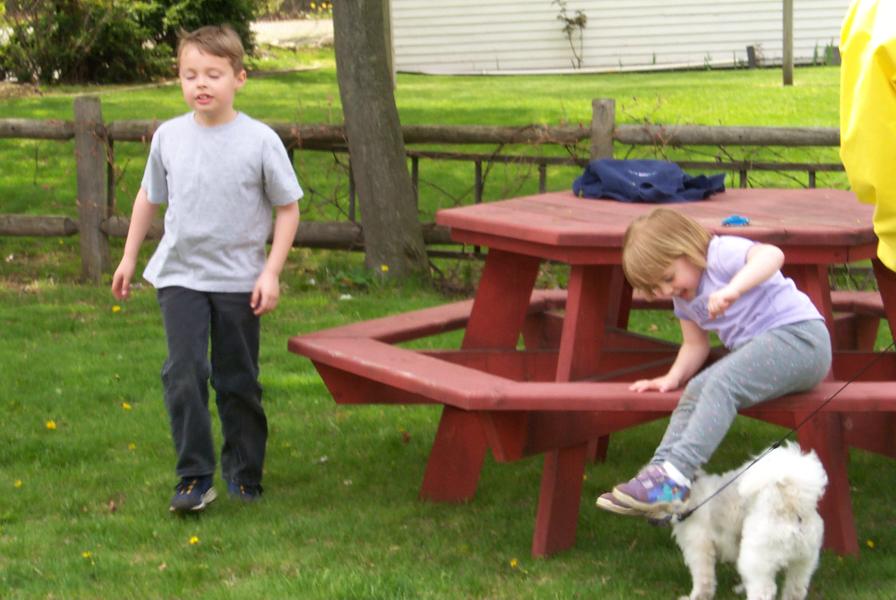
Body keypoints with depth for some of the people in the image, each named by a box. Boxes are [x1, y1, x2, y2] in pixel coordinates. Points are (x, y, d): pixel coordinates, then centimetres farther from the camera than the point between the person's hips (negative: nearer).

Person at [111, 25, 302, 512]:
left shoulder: (259, 141, -9)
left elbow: (288, 208, -2)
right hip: (180, 276, 2)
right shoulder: (168, 137, -1)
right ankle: (195, 477, -2)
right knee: (184, 372, -10)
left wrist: (271, 271, -8)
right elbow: (149, 197, 15)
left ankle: (245, 473, 26)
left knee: (238, 382, 9)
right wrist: (129, 257, 16)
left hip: (239, 280, -1)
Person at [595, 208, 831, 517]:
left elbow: (772, 255, -33)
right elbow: (695, 345, 19)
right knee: (696, 390, -8)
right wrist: (673, 377, 0)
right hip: (755, 348, 10)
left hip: (799, 334, -10)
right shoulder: (685, 299, 15)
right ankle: (658, 470, -16)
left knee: (721, 383, -27)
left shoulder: (723, 253, -14)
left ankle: (674, 475, -34)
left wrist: (733, 289, -48)